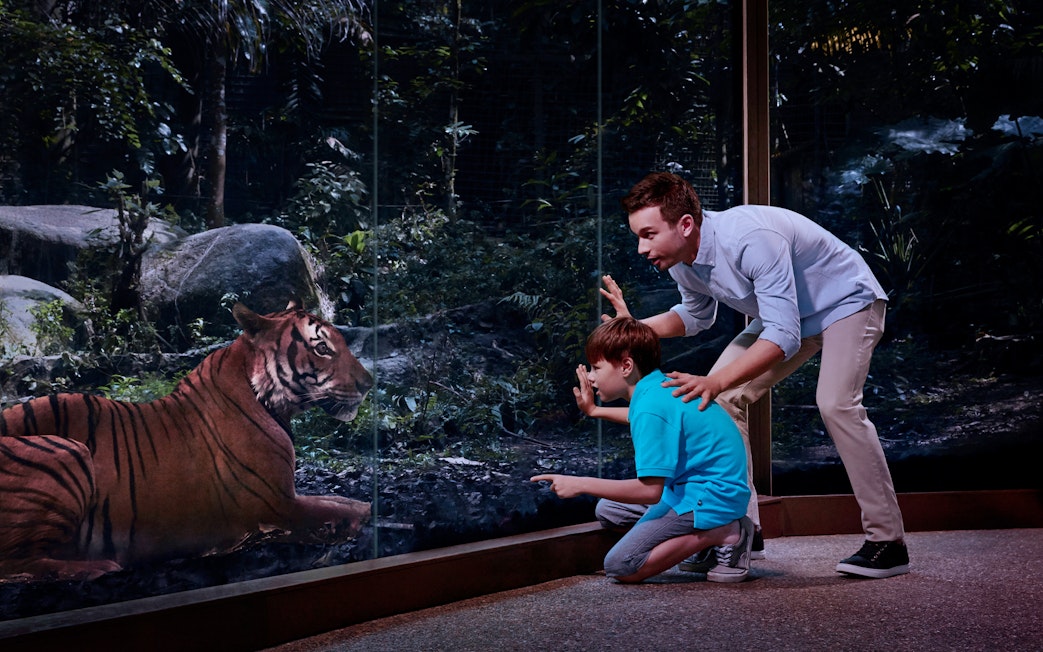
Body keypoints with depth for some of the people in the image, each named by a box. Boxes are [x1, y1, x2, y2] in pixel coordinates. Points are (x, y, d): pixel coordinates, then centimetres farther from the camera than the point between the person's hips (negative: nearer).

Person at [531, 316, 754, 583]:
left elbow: (650, 490, -25)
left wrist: (580, 484, -17)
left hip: (710, 497, -10)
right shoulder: (661, 385, 8)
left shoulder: (650, 407, -21)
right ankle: (704, 535, 3)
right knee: (608, 507, 16)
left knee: (619, 567, -13)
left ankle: (724, 534, -11)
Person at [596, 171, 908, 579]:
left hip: (847, 300, -8)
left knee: (835, 403, -27)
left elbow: (783, 336, -41)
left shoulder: (751, 239, -39)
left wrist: (717, 381, -49)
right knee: (722, 399, -3)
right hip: (786, 313, 8)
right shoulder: (681, 260, -13)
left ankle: (888, 542, -17)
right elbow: (697, 316, 8)